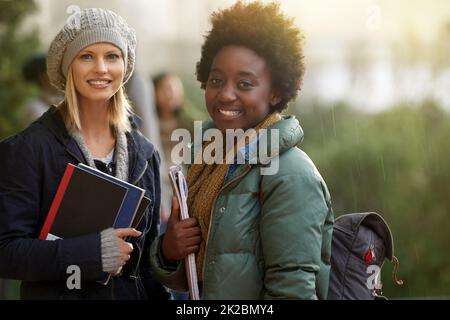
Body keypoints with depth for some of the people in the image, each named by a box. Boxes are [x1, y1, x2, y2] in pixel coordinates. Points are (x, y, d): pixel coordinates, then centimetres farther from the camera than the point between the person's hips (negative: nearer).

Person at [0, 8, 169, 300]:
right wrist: (93, 251, -26)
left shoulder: (145, 154, 3)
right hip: (57, 293, -4)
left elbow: (148, 253, 10)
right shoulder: (29, 149, -11)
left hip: (132, 293, 4)